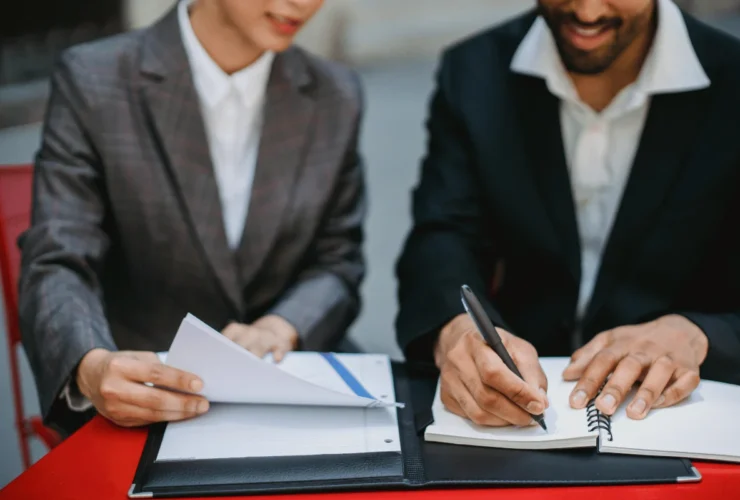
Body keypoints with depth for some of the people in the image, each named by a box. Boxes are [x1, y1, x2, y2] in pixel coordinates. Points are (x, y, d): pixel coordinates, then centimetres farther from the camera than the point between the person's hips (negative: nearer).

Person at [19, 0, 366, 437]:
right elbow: (58, 266, -16)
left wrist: (281, 326, -19)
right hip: (140, 398, -2)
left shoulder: (337, 96, 0)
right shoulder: (92, 82, -11)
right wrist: (91, 369, -38)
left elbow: (338, 262, 3)